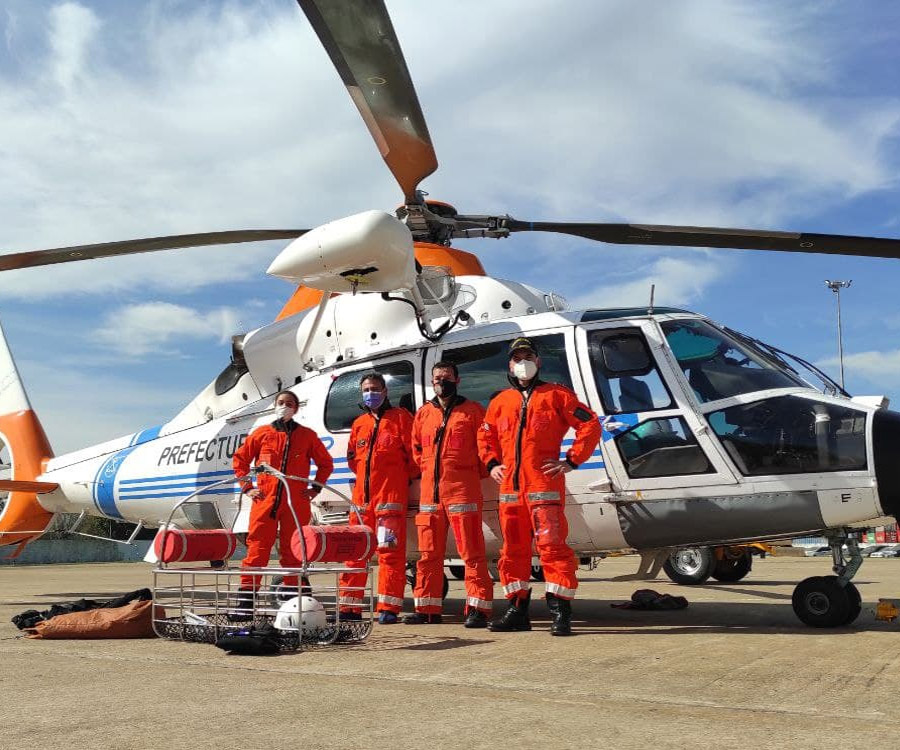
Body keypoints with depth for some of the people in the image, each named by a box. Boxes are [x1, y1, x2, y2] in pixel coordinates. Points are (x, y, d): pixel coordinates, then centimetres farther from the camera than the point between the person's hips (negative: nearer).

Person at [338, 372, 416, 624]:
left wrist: (406, 478, 5)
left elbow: (414, 452, -1)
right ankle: (349, 606, 11)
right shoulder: (359, 423, 19)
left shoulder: (400, 417, 3)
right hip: (362, 495, 6)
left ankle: (388, 608, -7)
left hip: (391, 495, -6)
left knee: (390, 551, -8)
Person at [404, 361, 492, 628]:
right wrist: (428, 470, 15)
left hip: (462, 491, -5)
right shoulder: (423, 414, 16)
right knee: (428, 553, 8)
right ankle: (427, 609, 15)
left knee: (471, 552, -7)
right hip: (430, 493, 5)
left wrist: (477, 473, 1)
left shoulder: (472, 411, 2)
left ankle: (478, 609, -5)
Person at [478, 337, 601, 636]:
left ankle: (561, 612, -7)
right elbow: (485, 435, 29)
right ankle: (517, 609, 18)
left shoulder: (556, 395, 4)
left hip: (544, 485, -5)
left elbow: (590, 425, 1)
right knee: (513, 548, 9)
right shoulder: (501, 401, 17)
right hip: (510, 486, 5)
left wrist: (571, 461, -4)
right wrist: (492, 464, 14)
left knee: (551, 544, -11)